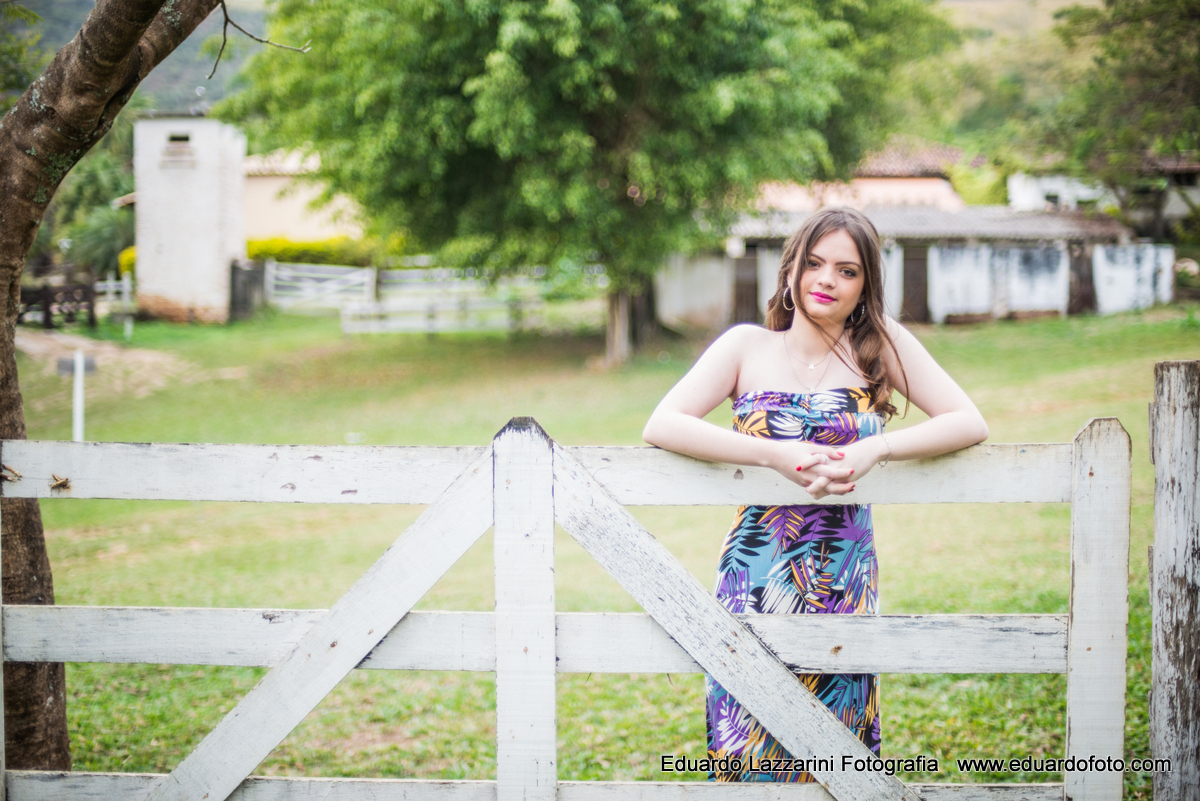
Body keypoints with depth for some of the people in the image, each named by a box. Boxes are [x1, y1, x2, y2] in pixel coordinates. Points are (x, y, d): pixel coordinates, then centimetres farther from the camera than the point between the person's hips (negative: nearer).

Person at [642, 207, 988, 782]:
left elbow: (970, 423, -4)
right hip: (758, 578, 0)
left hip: (844, 583, 0)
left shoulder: (880, 343, 2)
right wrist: (775, 455, -20)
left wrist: (874, 450, -20)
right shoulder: (748, 348, 2)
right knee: (753, 747, -1)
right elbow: (661, 426, -9)